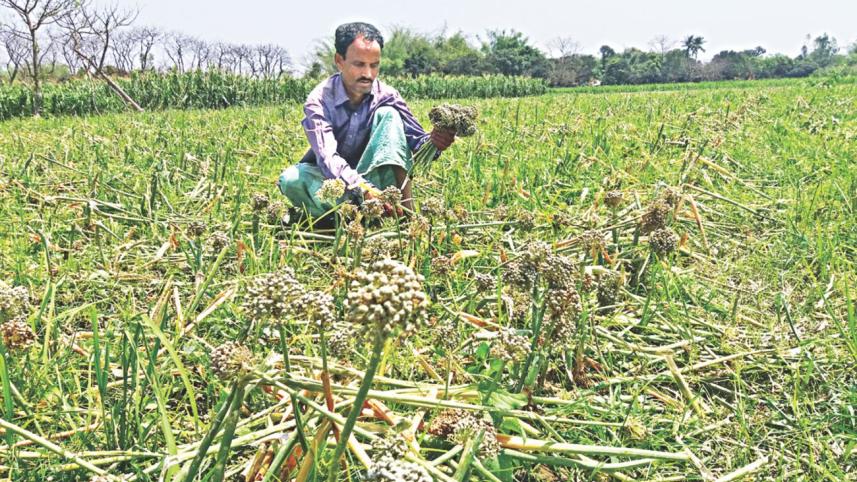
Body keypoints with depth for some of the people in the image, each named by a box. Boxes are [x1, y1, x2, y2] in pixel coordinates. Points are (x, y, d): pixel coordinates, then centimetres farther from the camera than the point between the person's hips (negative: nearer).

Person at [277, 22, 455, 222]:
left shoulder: (386, 95, -10)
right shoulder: (319, 101, -19)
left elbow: (415, 138, -16)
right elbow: (327, 158, -34)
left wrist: (432, 142, -42)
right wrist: (363, 190, -51)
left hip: (373, 177, 2)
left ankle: (405, 208, -31)